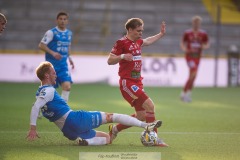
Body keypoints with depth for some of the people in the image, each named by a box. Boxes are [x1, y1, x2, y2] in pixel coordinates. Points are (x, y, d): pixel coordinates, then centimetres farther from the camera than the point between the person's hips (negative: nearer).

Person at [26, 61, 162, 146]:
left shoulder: (41, 93, 18)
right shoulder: (49, 90, -11)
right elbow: (35, 108, -24)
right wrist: (33, 128, -30)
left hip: (70, 132, 10)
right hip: (75, 119, -10)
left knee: (107, 138, 14)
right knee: (110, 116, 1)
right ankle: (146, 126, -10)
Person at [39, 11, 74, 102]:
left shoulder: (69, 33, 10)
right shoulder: (51, 32, -8)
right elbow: (41, 45, -12)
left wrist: (69, 57, 13)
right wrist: (52, 53, -24)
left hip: (63, 65, 4)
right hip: (51, 65, -4)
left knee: (67, 86, -14)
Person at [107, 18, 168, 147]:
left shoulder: (137, 42, 15)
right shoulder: (122, 42, -10)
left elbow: (147, 41, 39)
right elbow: (110, 60, -14)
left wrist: (161, 34, 39)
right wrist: (122, 56, -30)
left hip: (137, 82, 9)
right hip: (127, 82, -9)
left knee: (141, 116, 9)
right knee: (149, 106, -19)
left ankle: (115, 129, 24)